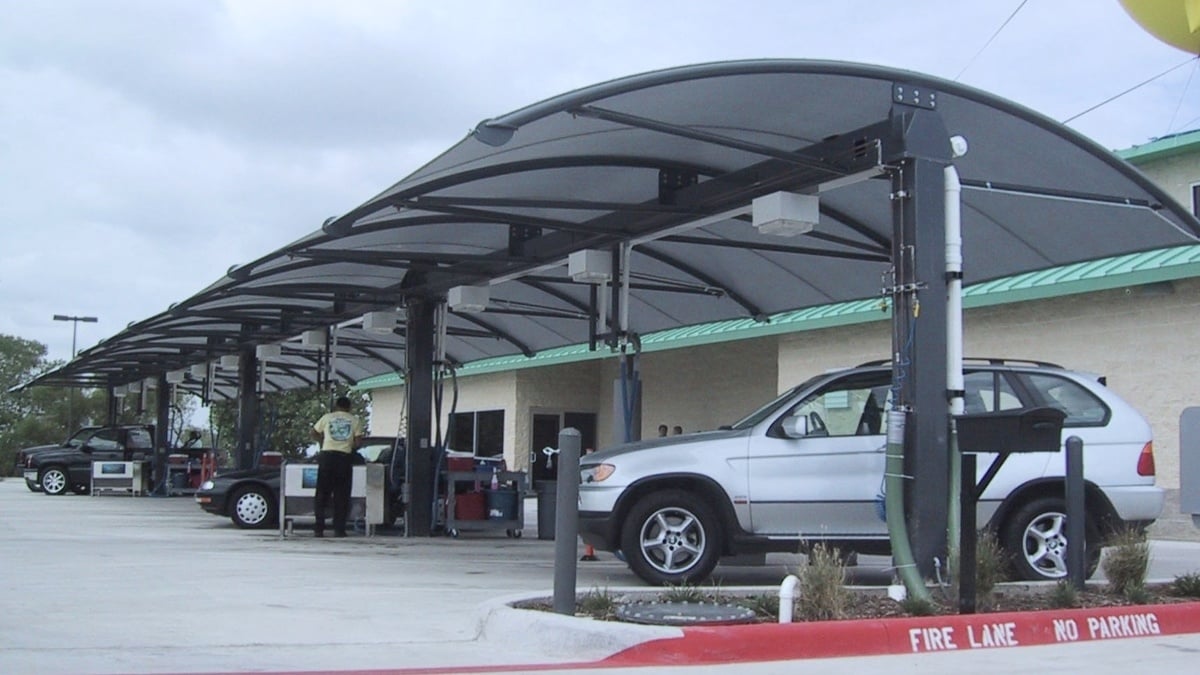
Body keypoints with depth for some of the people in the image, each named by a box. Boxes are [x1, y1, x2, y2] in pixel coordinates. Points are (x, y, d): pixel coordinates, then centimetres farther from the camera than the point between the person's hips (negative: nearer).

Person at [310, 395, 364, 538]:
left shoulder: (327, 417, 10)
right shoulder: (355, 420, 9)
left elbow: (314, 434, 14)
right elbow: (358, 441, 2)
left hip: (327, 456, 0)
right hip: (345, 457, 0)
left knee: (322, 495, 5)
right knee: (341, 496, 5)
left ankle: (318, 529, -1)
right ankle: (339, 529, 1)